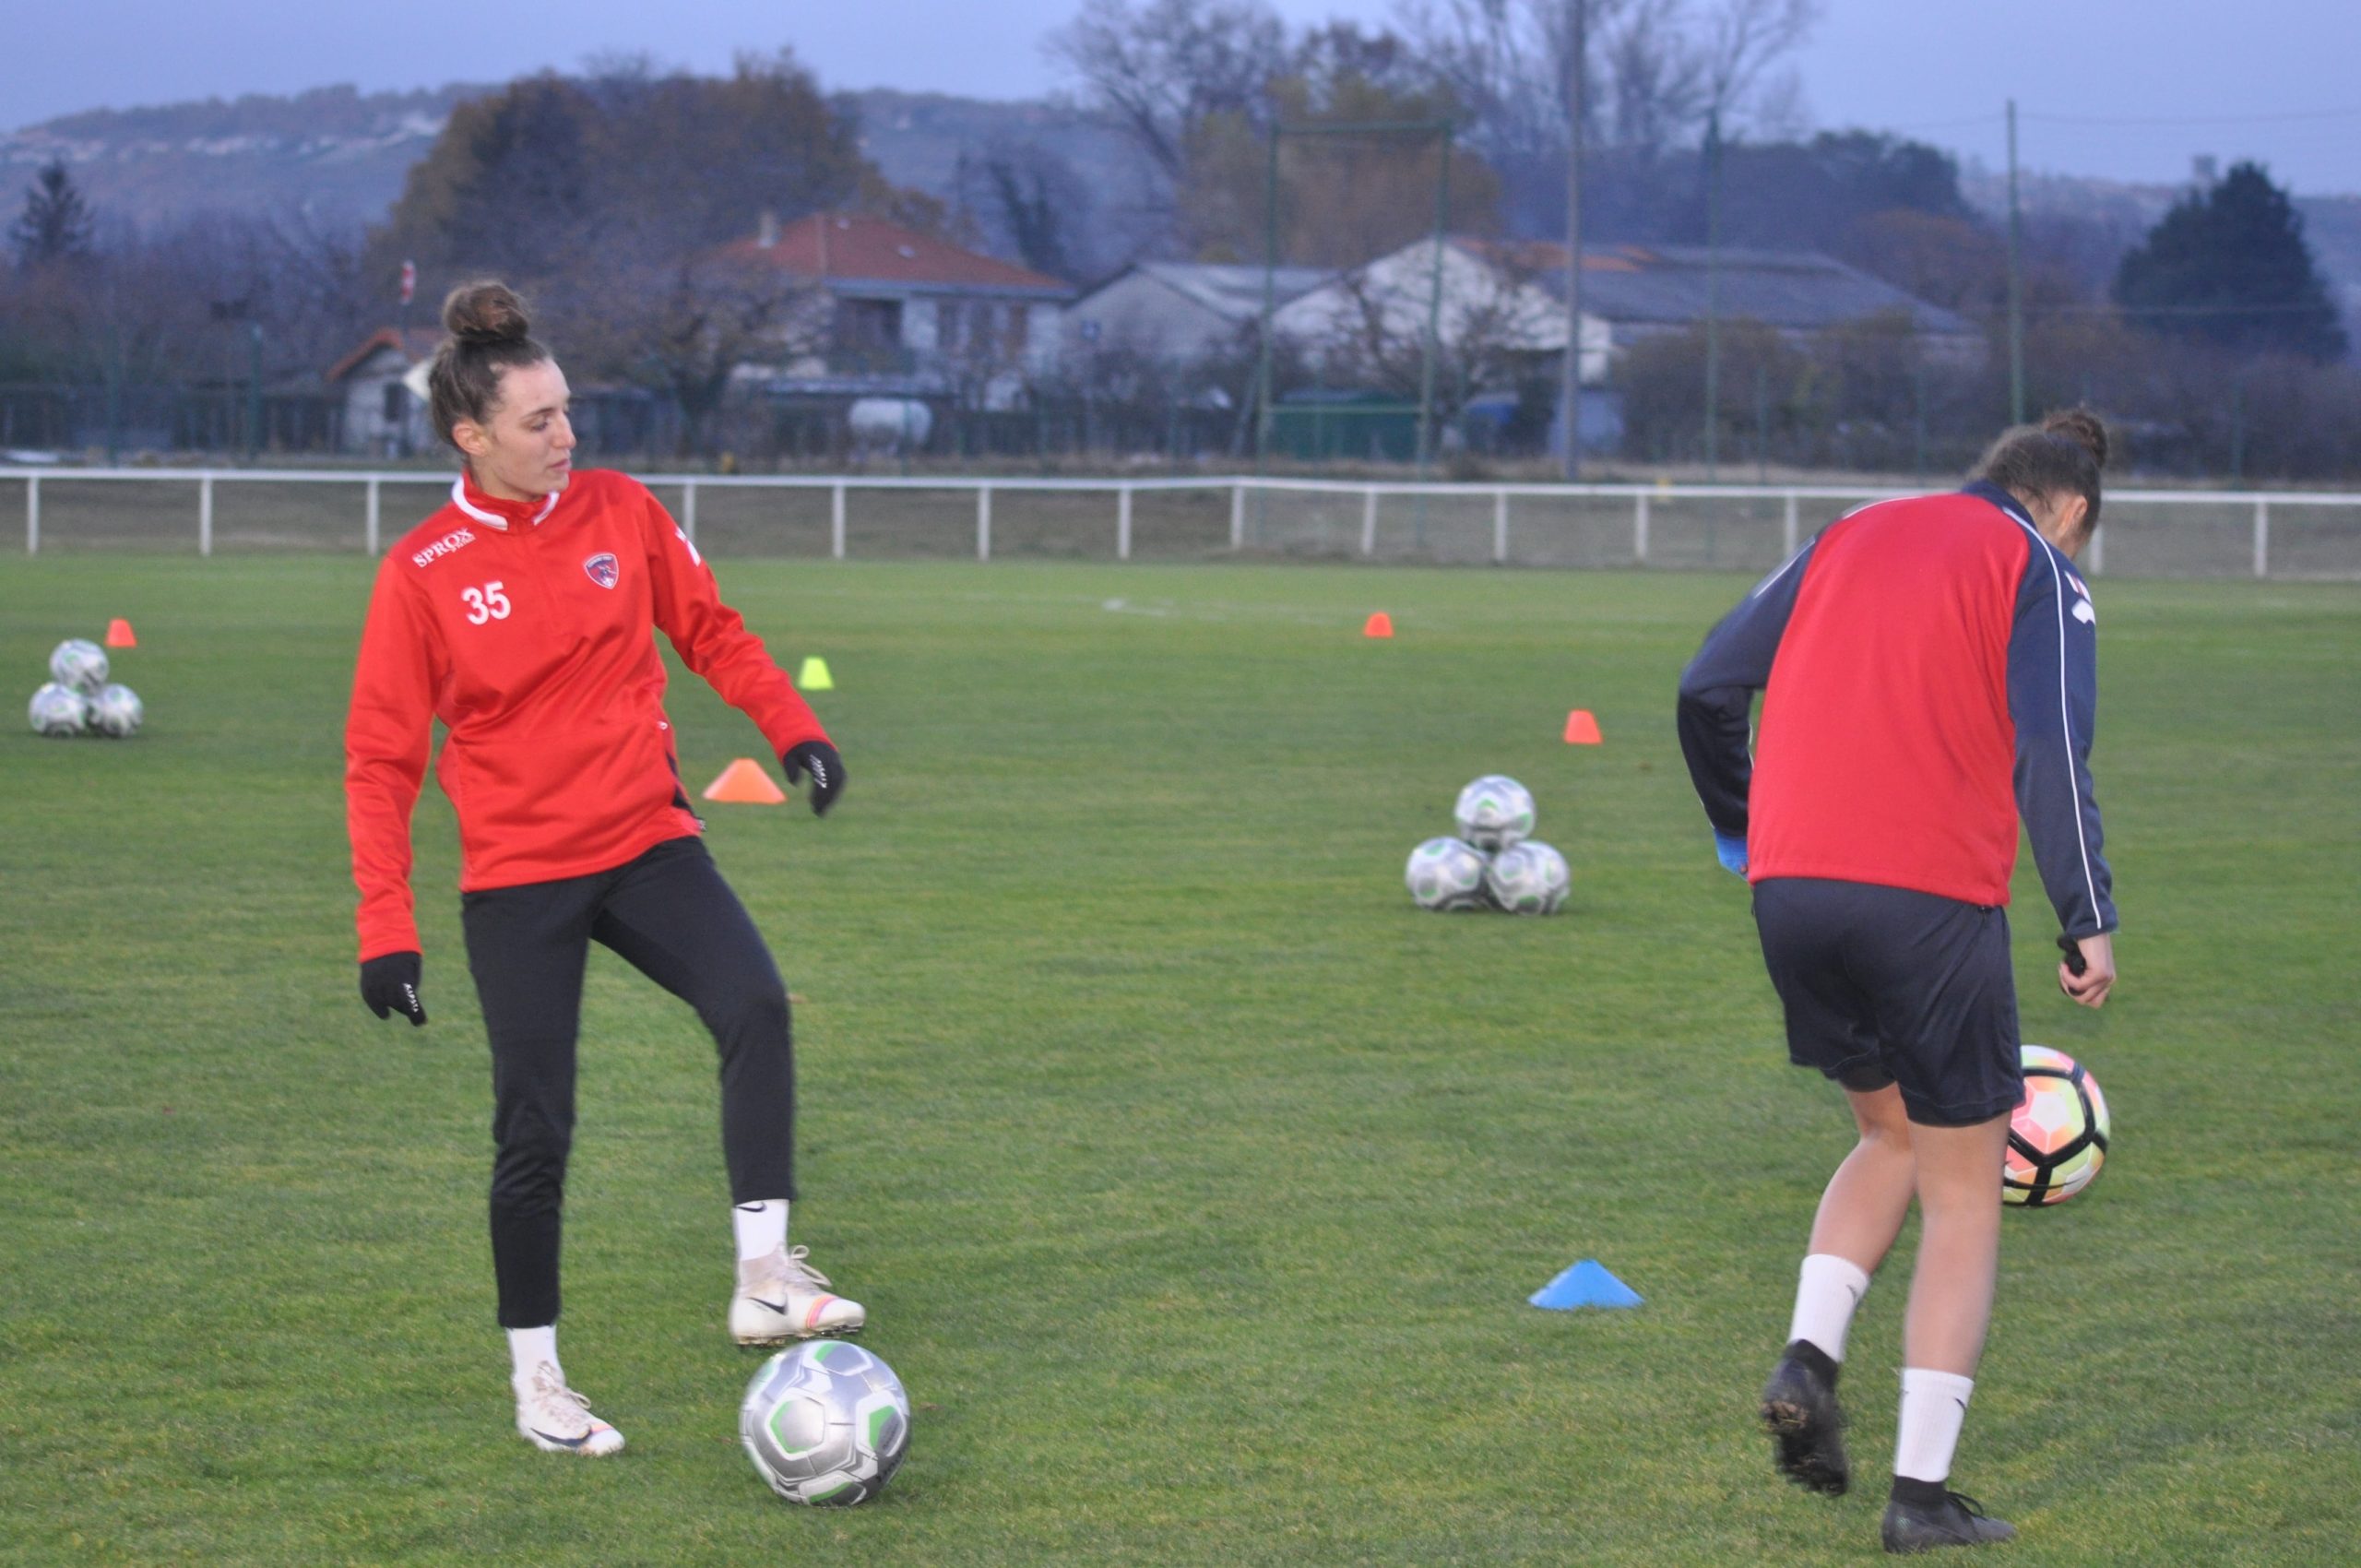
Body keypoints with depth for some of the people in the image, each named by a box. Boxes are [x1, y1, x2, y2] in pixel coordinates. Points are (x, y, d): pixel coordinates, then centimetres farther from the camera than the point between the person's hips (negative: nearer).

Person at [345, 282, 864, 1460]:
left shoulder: (620, 512, 0)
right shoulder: (423, 573, -8)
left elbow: (710, 631, 13)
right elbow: (380, 757, -4)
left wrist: (791, 728, -2)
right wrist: (385, 927, -9)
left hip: (647, 842, 2)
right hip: (517, 877, -2)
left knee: (754, 1006, -25)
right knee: (535, 1131, 0)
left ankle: (764, 1276, -24)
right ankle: (535, 1380, 17)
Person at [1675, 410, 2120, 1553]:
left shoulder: (1850, 537, 19)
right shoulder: (2039, 570, 4)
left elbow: (1708, 687, 14)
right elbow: (2052, 750, -10)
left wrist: (1740, 829, 26)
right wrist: (2088, 922, -11)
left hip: (1790, 889, 5)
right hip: (1930, 898, -5)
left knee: (1893, 1137, 25)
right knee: (1962, 1194, 6)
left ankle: (1808, 1358, 3)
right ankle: (1922, 1492, 2)